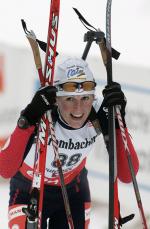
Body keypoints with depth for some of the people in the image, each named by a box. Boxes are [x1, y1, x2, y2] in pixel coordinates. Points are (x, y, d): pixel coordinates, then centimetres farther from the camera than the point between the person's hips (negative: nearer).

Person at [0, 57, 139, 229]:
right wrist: (28, 121, -52)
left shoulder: (99, 116, -25)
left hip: (73, 191, 3)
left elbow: (126, 175, -30)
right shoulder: (40, 116, -32)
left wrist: (117, 123, -40)